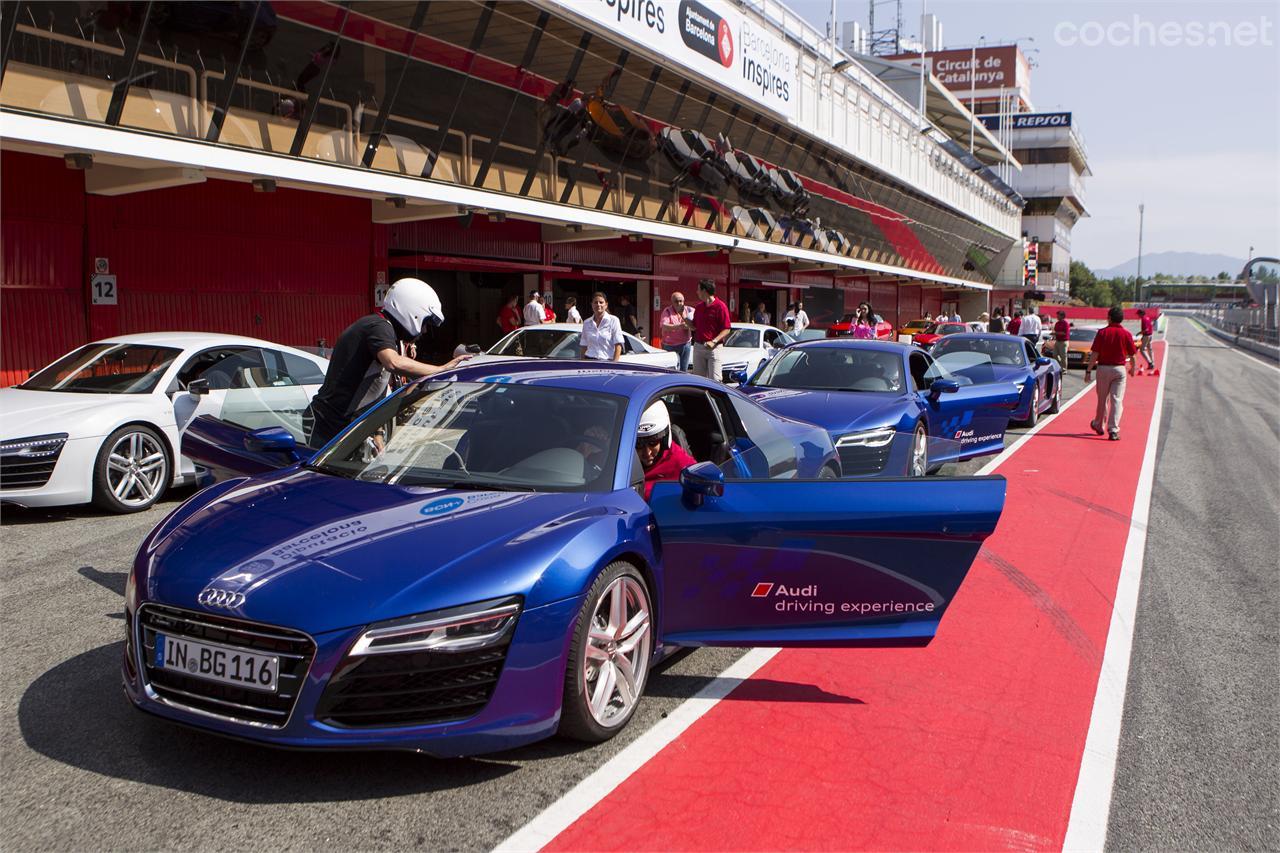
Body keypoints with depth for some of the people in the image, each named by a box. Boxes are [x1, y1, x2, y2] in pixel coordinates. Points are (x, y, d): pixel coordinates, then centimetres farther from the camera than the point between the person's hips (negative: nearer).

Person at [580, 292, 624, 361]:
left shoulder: (613, 320, 2)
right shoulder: (586, 322, 13)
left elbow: (618, 345, -3)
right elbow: (584, 346, 15)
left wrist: (615, 362, -11)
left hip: (607, 361, -2)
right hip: (589, 360, 3)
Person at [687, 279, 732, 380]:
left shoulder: (720, 306, -8)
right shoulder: (698, 307, 12)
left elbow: (726, 329, -10)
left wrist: (713, 341, -21)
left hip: (714, 348, -6)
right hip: (698, 347, 6)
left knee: (714, 379, -8)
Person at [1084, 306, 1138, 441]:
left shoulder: (1102, 333, -5)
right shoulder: (1126, 334, -3)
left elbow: (1094, 354, -9)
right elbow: (1132, 355, 1)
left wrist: (1088, 370, -4)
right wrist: (1133, 368, 19)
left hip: (1103, 368, 0)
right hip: (1119, 369, 0)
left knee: (1102, 399, 14)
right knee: (1117, 400, 0)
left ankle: (1098, 425, 32)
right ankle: (1113, 430, -8)